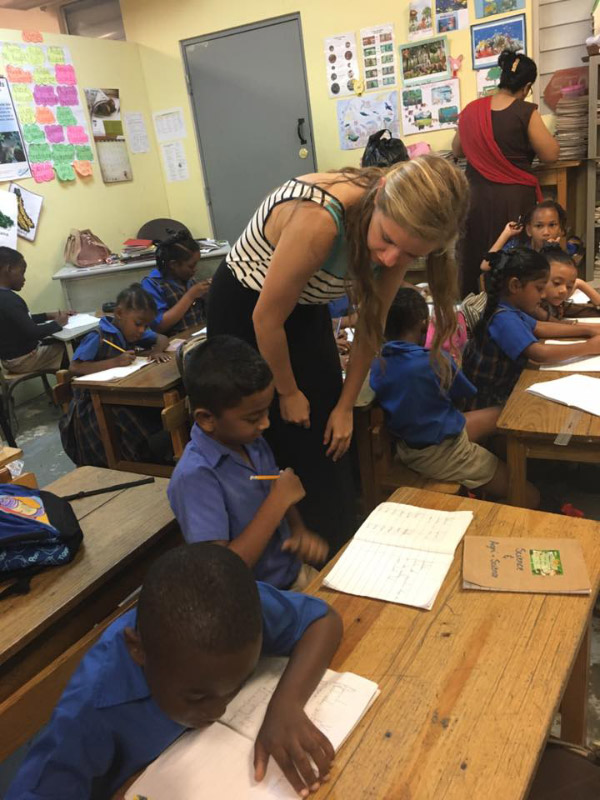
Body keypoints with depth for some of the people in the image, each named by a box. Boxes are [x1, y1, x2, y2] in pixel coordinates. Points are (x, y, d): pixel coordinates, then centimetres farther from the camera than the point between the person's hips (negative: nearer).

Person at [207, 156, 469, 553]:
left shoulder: (397, 228, -17)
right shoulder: (318, 219, -38)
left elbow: (372, 323, -6)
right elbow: (267, 318, -26)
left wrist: (346, 406, -2)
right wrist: (288, 392, -11)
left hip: (307, 310, 6)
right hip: (246, 312, -5)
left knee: (331, 442, 9)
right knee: (285, 443, 1)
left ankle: (339, 550, 28)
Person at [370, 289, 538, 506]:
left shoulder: (377, 363, -6)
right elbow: (465, 394, -3)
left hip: (406, 447, 8)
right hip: (442, 453, -8)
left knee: (498, 414, 21)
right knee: (529, 499, 4)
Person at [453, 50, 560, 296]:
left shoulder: (471, 110, 2)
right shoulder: (526, 112, -10)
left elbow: (457, 151, 16)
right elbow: (550, 154, -5)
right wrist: (538, 128, 11)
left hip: (477, 196, 4)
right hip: (514, 198, -4)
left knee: (475, 257, 12)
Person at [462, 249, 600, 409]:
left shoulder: (512, 310, 5)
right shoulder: (504, 319, -24)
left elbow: (540, 328, 20)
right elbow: (540, 354, -33)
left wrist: (585, 329, 11)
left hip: (506, 393, 9)